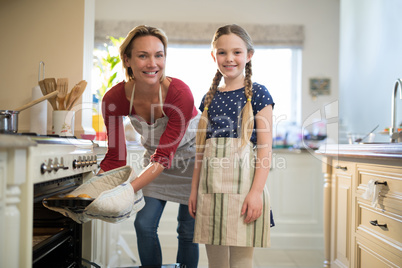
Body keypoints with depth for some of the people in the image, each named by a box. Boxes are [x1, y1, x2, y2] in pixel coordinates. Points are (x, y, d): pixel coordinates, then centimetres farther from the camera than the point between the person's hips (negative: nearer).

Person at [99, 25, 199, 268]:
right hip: (155, 157, 3)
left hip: (190, 155, -3)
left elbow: (166, 155, -33)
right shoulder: (114, 98, -22)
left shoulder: (180, 93, -34)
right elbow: (116, 158, -15)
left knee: (188, 230, 3)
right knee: (144, 224, -1)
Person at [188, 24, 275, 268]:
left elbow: (265, 147, -7)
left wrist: (256, 192, -15)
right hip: (211, 187, 5)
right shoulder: (210, 97, 13)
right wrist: (194, 189, 13)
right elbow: (202, 148, 14)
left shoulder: (257, 93, -1)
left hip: (242, 184, -4)